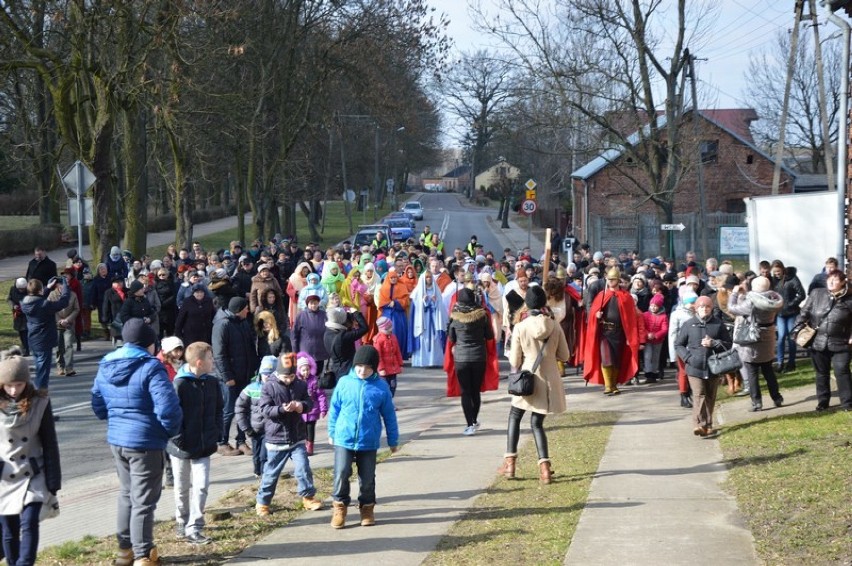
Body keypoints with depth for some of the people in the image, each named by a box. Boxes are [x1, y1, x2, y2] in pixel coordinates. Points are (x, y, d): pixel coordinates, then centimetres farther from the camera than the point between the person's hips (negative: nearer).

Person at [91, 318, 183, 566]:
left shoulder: (106, 366, 7)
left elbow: (98, 405, 14)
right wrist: (170, 431, -5)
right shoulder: (150, 367, -16)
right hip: (145, 442, -7)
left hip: (116, 440, 7)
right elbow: (168, 408, -23)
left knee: (127, 494, 21)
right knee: (143, 501, 1)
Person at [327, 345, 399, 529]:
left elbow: (389, 415, 3)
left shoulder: (381, 387, -5)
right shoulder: (344, 383, -4)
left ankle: (367, 508, 28)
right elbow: (334, 409, 7)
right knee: (341, 475, -5)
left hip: (369, 442, 0)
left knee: (367, 478, 9)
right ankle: (340, 507, 12)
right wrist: (332, 432, 12)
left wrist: (393, 440, 8)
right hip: (344, 439, 0)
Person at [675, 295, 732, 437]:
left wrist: (714, 343, -12)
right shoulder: (689, 324, 2)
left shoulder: (718, 324, 5)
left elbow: (728, 344, 7)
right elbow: (678, 345, 7)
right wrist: (688, 358, -8)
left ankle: (707, 425, 21)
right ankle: (700, 425, -21)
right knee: (699, 396, -13)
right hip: (695, 368, -2)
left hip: (713, 367, 2)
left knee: (710, 397, 10)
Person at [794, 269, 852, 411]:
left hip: (840, 343, -2)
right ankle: (823, 402, 24)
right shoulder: (816, 294, -1)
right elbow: (805, 312, 4)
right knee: (822, 374, 12)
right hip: (818, 342, 2)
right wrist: (798, 329, -4)